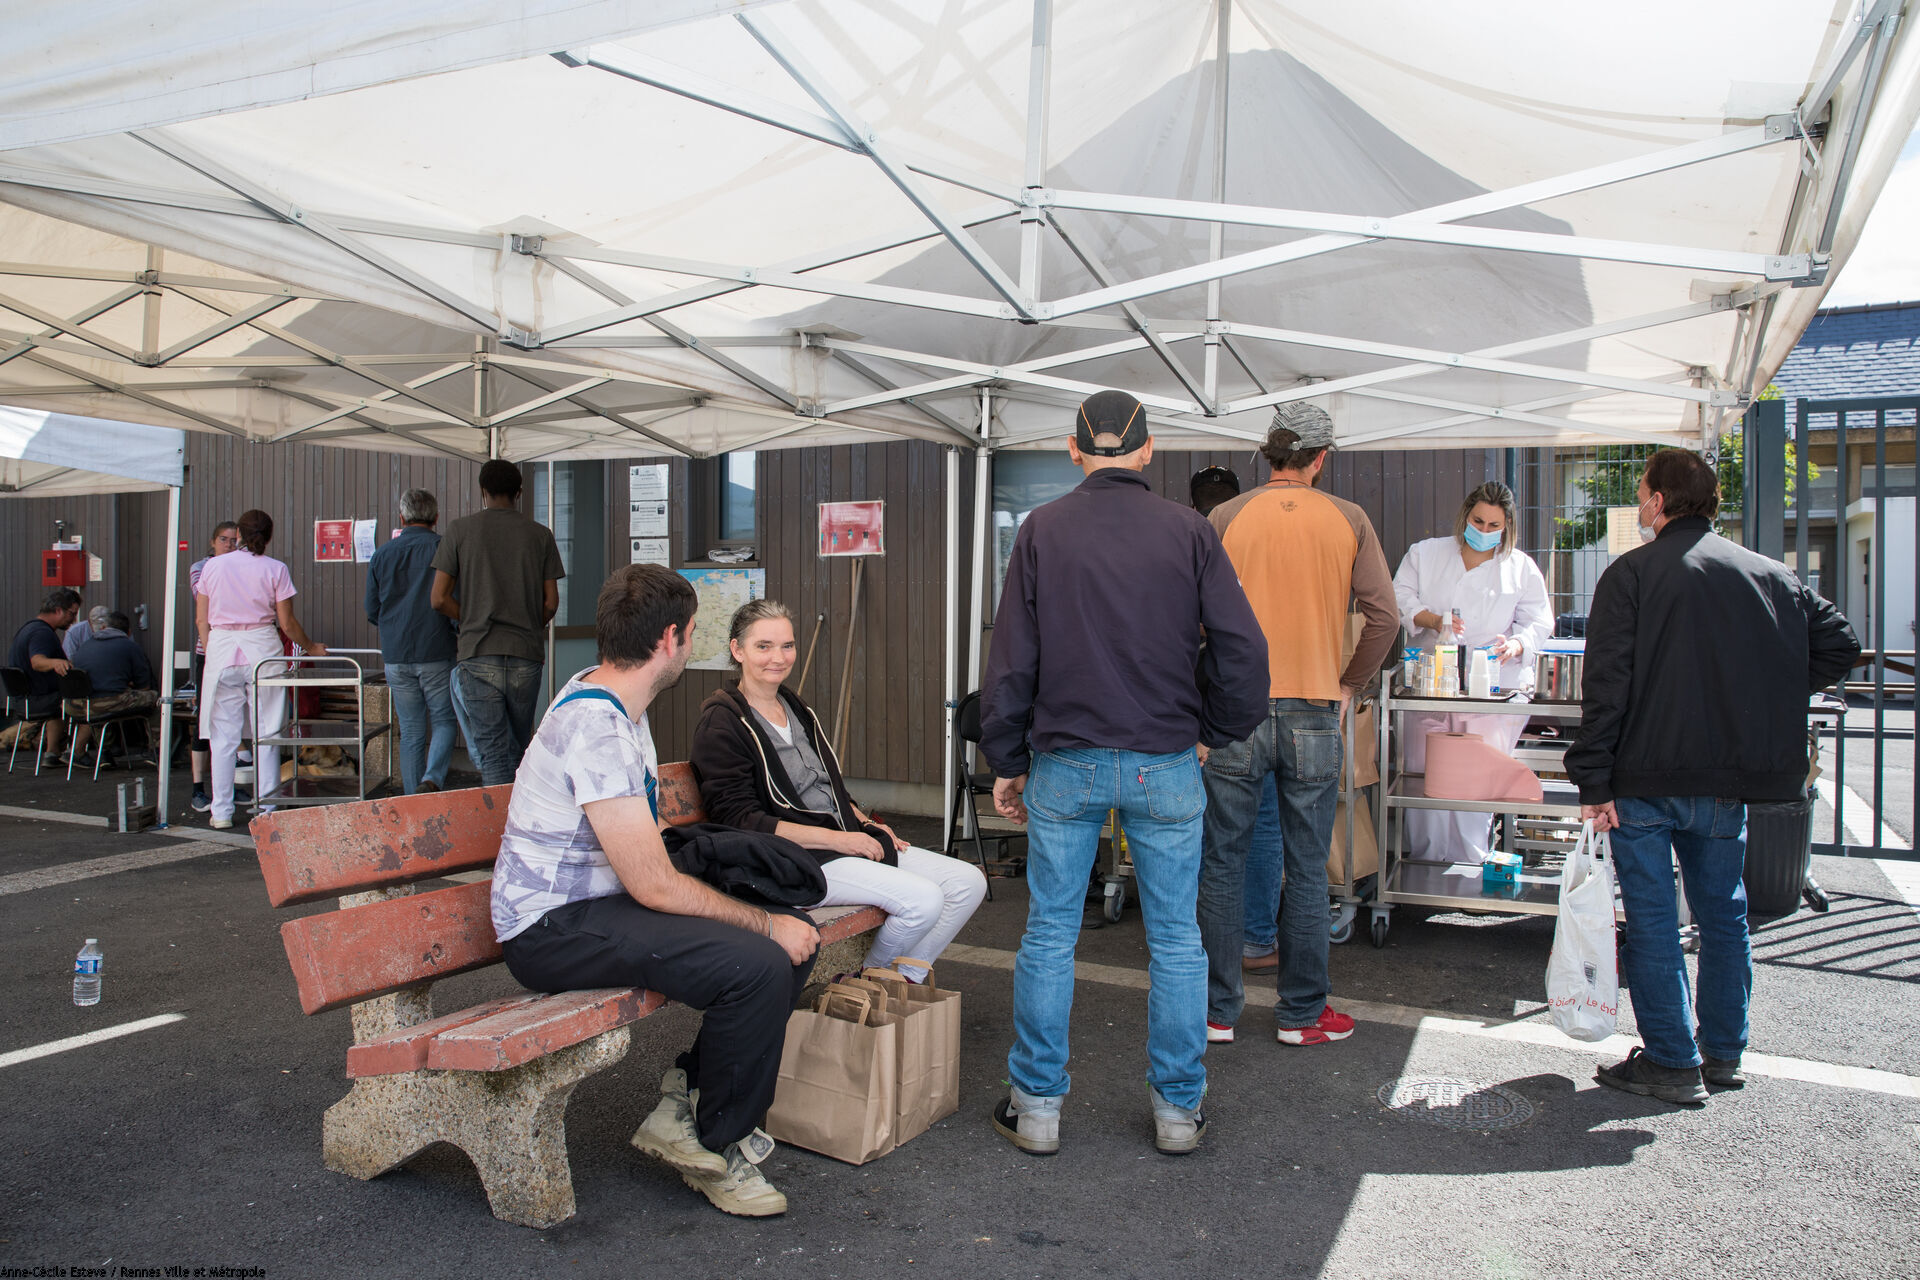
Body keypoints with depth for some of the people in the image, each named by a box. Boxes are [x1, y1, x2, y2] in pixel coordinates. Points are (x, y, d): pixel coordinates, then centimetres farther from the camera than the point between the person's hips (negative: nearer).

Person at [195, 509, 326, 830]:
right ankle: (266, 811, 6)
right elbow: (287, 623, -1)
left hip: (221, 651, 2)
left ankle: (221, 813, 11)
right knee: (265, 736, 4)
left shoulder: (212, 566, 6)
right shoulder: (275, 569, -1)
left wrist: (212, 653, 18)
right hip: (262, 650, -2)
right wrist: (311, 647, 14)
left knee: (223, 736, 8)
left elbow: (201, 619, 7)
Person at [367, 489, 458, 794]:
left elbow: (372, 613, 12)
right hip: (437, 654, -3)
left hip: (396, 657, 3)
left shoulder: (381, 555, 7)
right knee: (444, 722, 9)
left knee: (411, 733, 9)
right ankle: (432, 779, -15)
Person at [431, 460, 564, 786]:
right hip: (527, 656, 2)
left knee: (491, 752, -1)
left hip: (478, 655, -2)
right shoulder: (540, 535, 4)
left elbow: (439, 599, -1)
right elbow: (551, 603, 3)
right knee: (520, 746, 16)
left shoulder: (460, 530, 2)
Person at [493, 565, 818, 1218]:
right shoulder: (594, 725, -23)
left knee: (798, 935, 0)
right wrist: (767, 924, -14)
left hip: (601, 902, 10)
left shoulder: (611, 699, 10)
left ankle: (687, 1098, 9)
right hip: (554, 930, -10)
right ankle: (717, 1147, -3)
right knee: (759, 965, -27)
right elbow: (653, 885, -25)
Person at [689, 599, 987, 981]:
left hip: (847, 840, 9)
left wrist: (865, 824, 7)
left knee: (969, 881, -3)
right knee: (923, 900, -25)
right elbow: (740, 821, -16)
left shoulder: (796, 708, 17)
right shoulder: (722, 724, -8)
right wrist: (837, 838, -18)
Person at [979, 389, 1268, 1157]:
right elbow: (1244, 652, -5)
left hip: (1065, 764, 0)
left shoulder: (1041, 532, 0)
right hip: (1164, 764, 0)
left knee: (1049, 935, 10)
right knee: (1175, 938, 12)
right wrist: (1215, 733, 10)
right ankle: (1178, 1108, 22)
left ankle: (1037, 1107, 20)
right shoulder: (1188, 532, -1)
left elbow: (1011, 659, -1)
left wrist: (1007, 762, 7)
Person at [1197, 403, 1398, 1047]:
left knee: (1223, 865, 8)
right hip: (1313, 715, 1)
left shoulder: (1225, 518, -3)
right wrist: (1347, 684, 11)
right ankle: (1301, 1012, 20)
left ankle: (1219, 1010, 17)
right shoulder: (1349, 521, 1)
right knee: (1306, 870, 10)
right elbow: (1384, 616, -1)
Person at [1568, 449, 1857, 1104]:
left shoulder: (1630, 574, -8)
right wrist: (1766, 705, 14)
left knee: (1652, 919, 4)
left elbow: (1605, 686, -14)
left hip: (1645, 779, -5)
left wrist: (1594, 783, -12)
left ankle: (1673, 1062, 9)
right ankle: (1723, 1051, 27)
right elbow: (1839, 645, 8)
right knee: (1723, 913, 18)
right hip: (1729, 780, 5)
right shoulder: (1771, 575, 7)